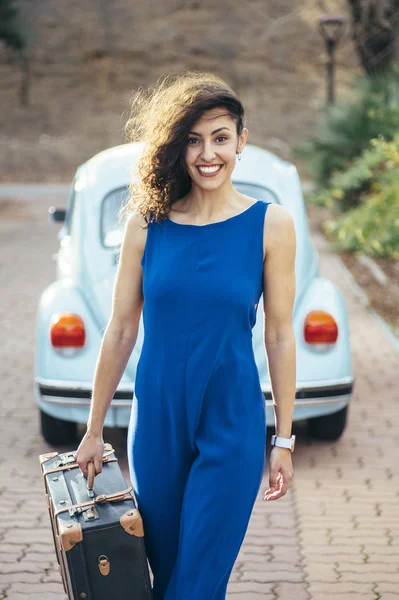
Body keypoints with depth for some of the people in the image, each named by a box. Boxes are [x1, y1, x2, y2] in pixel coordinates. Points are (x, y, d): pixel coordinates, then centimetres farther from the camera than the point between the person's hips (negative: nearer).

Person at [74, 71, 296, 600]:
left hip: (233, 427, -2)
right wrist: (94, 431, 7)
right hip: (157, 422, 2)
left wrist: (284, 440, 0)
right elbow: (120, 331, 2)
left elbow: (279, 336, -2)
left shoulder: (271, 224, -6)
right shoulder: (147, 223, -3)